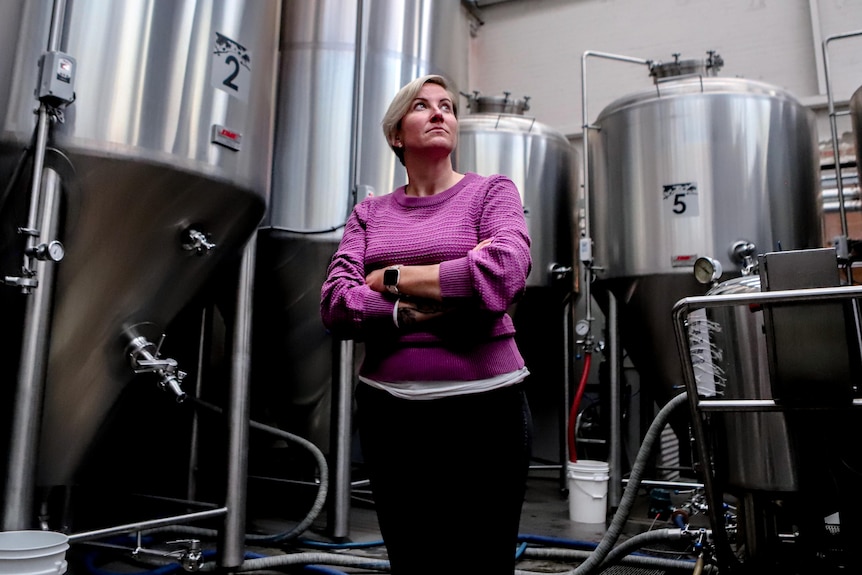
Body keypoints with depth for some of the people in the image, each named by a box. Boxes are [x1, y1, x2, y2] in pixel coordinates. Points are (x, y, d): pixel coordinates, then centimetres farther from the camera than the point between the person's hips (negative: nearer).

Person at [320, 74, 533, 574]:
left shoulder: (492, 191, 2)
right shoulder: (370, 212, 10)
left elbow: (502, 275, -17)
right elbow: (335, 305, -2)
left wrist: (390, 278, -8)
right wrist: (417, 313, -15)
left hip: (482, 404, -2)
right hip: (388, 407, 3)